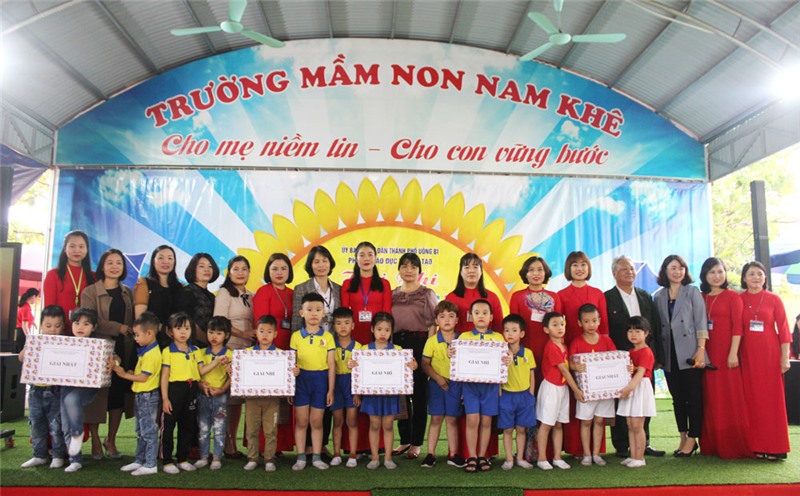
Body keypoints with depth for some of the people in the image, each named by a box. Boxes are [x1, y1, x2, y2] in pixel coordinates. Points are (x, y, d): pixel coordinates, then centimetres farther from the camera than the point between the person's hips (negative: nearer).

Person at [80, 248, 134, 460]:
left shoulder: (127, 293, 15)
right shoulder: (90, 292, 0)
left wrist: (133, 336, -2)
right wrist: (119, 328, -17)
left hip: (123, 351, 4)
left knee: (119, 394, 6)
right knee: (96, 395, 0)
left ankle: (111, 441, 20)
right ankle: (95, 442, 15)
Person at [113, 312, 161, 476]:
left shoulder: (151, 354, -21)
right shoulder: (146, 351, 12)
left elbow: (143, 377, -20)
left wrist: (124, 374, -13)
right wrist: (125, 371, 1)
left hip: (148, 396, -10)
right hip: (141, 395, 10)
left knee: (149, 431, -2)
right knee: (140, 431, 18)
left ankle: (151, 464, 6)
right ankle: (140, 461, 29)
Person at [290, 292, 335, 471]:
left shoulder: (327, 337, -1)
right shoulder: (296, 336, 0)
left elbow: (331, 365, 0)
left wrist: (331, 389, -2)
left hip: (320, 379, 0)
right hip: (301, 379, 0)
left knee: (317, 422, 8)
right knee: (301, 421, 6)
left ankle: (317, 457, 19)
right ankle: (301, 457, 16)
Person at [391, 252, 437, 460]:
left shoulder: (427, 293, 2)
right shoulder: (392, 294, 12)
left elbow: (432, 324, -2)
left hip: (419, 343, -3)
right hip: (396, 345, 4)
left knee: (419, 394, 1)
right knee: (400, 393, 9)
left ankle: (416, 443, 10)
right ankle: (405, 440, 21)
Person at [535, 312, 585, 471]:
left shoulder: (563, 346, 10)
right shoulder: (551, 347, -17)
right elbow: (564, 370, -16)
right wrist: (576, 390, -13)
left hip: (563, 388, 8)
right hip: (551, 388, -8)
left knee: (558, 424, 11)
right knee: (546, 424, -2)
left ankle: (557, 458, 17)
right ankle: (542, 459, 5)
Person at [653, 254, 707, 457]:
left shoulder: (692, 292, 2)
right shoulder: (659, 296, 10)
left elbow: (700, 322, -3)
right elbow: (658, 326, 9)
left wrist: (701, 350, -12)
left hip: (689, 353, -3)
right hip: (670, 355, 4)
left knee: (694, 397, -1)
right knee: (677, 398, 9)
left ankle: (692, 439, 6)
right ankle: (683, 438, 18)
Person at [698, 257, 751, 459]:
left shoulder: (732, 296, 0)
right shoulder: (701, 298, 11)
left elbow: (737, 326, -7)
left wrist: (733, 353, -15)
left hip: (725, 353, -4)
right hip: (706, 354, 4)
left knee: (729, 397, -2)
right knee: (710, 399, 7)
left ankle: (733, 445, 8)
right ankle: (712, 444, 15)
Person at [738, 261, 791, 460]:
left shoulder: (773, 299, 1)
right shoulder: (738, 300, 4)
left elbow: (783, 329, 0)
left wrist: (785, 357, -5)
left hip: (770, 354, -1)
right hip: (748, 355, 1)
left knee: (772, 398, 1)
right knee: (752, 399, 4)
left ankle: (775, 447, 8)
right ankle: (756, 445, 11)